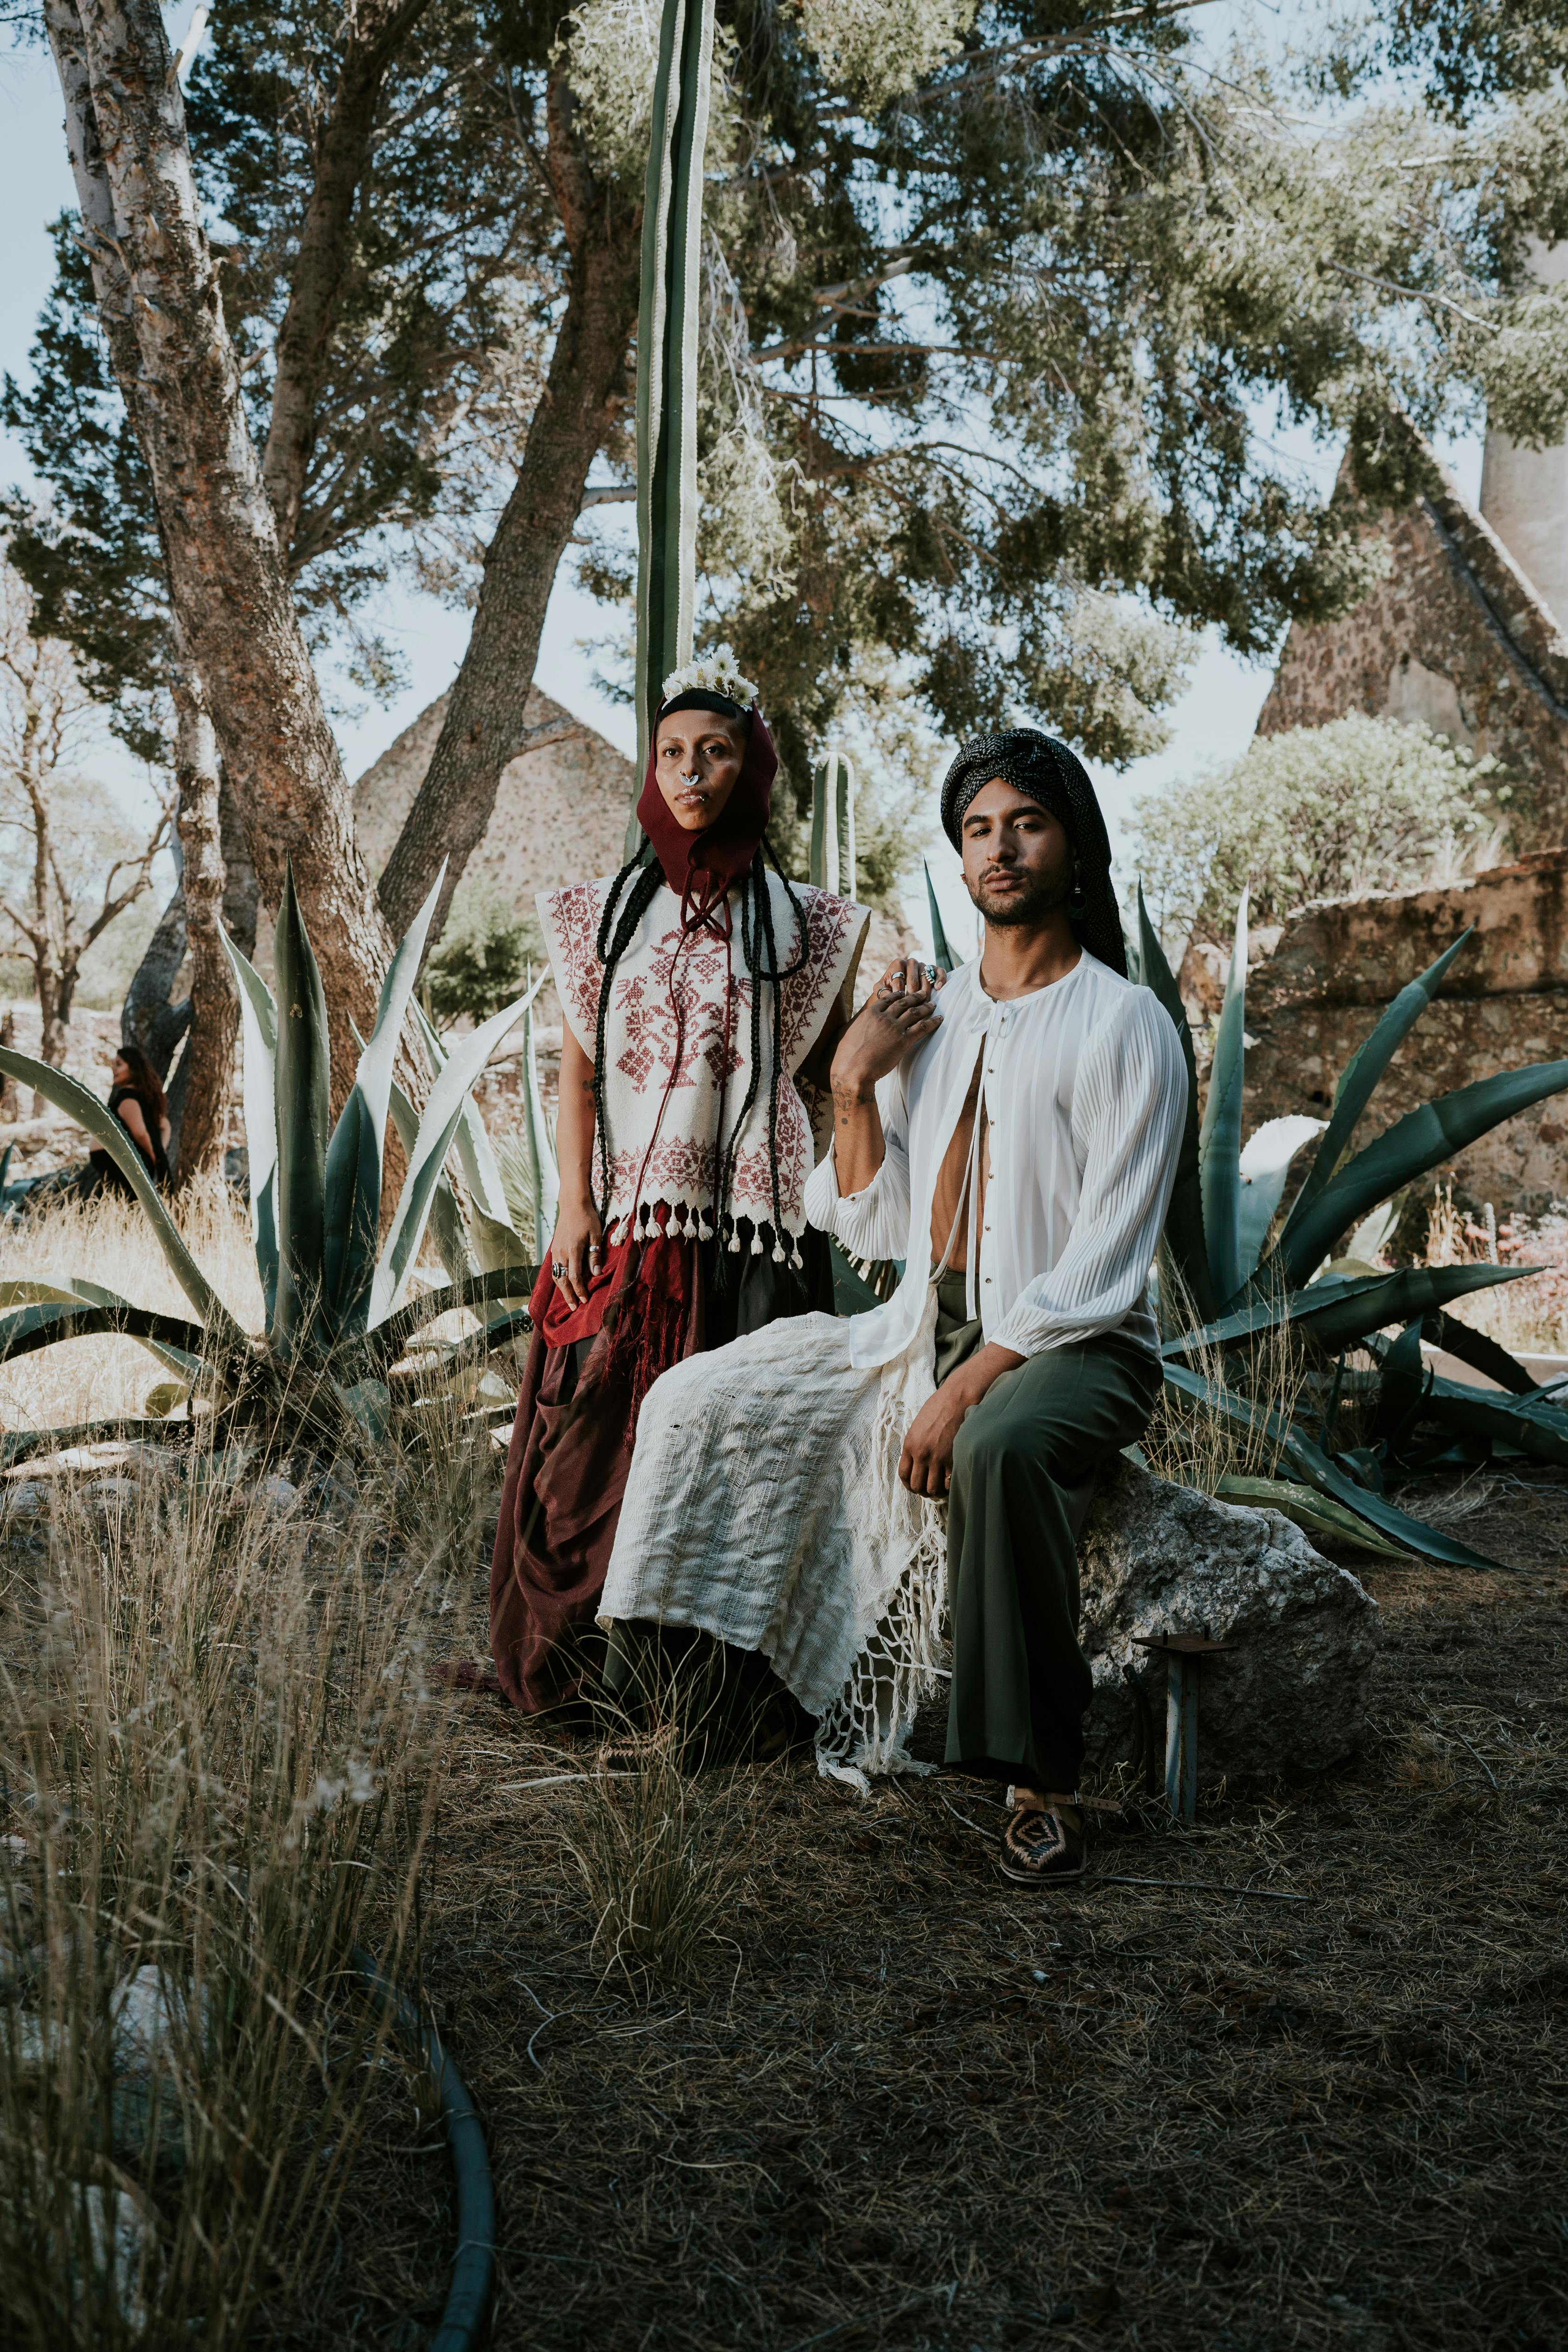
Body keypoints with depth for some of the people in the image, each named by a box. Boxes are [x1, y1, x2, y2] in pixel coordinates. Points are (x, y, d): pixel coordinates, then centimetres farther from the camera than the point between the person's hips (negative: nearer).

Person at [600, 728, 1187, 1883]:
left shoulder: (1125, 1023, -8)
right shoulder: (930, 1015, 10)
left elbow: (1102, 1265, -15)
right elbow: (876, 1227, 8)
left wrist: (968, 1387, -23)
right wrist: (854, 1084, -5)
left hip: (1078, 1345, -6)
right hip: (924, 1330, 6)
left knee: (998, 1446, -39)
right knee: (700, 1401, -6)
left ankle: (1043, 1781, -25)